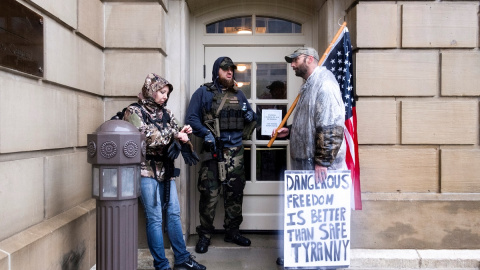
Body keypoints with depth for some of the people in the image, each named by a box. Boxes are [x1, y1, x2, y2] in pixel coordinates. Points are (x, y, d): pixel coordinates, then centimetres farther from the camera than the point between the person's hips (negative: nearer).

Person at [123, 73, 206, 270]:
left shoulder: (165, 112, 14)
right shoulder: (134, 111, -4)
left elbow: (175, 135, 15)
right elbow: (146, 138, -17)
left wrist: (182, 133, -7)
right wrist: (174, 135, -17)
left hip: (166, 169, 6)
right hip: (147, 170, -6)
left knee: (173, 213, 10)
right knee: (155, 218, -2)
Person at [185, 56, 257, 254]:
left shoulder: (238, 95, 16)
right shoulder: (203, 93, 1)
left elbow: (250, 117, 23)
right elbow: (191, 118, -5)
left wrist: (251, 116, -1)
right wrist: (206, 133, -20)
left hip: (236, 151, 5)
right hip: (213, 151, -5)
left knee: (235, 193, 11)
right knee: (209, 194, -5)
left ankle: (232, 231, 26)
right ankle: (205, 234, 11)